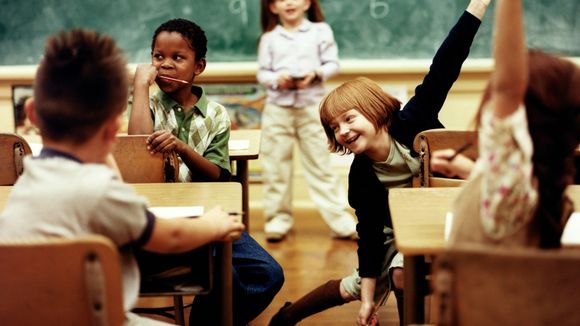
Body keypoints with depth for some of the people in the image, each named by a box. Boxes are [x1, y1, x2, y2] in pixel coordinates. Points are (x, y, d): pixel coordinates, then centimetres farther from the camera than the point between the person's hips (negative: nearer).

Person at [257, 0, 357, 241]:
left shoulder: (320, 31, 2)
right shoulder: (269, 38, 5)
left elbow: (332, 64, 1)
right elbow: (262, 73, 5)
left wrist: (315, 74, -17)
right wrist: (277, 79, -15)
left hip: (312, 105, -1)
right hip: (278, 107, 2)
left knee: (320, 165, 1)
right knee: (275, 165, 5)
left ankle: (340, 221, 6)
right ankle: (278, 219, 18)